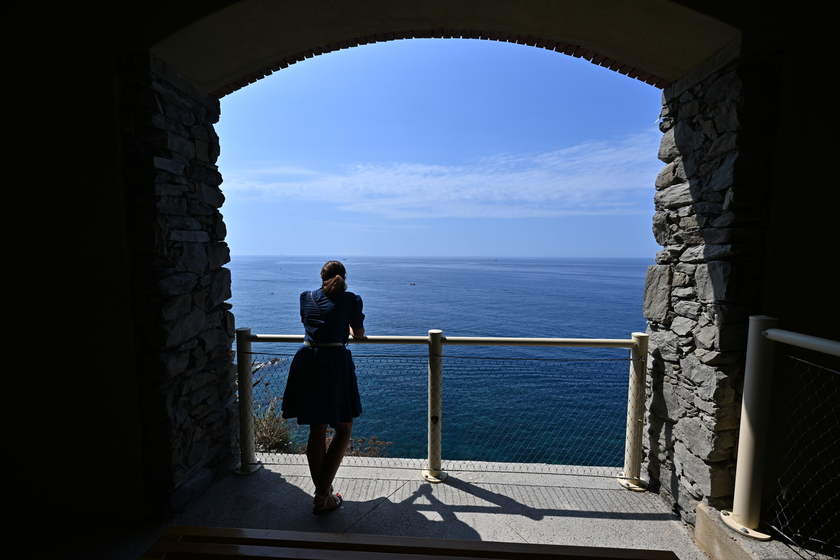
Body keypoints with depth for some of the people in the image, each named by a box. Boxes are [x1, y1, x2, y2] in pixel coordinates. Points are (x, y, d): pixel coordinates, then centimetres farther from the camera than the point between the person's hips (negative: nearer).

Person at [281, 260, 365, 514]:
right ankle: (322, 495, 9)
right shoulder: (350, 299, 2)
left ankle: (322, 493, 28)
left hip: (306, 362, 5)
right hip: (335, 362, -4)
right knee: (343, 429, 12)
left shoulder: (306, 297, 13)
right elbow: (359, 334, 13)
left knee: (317, 430, 16)